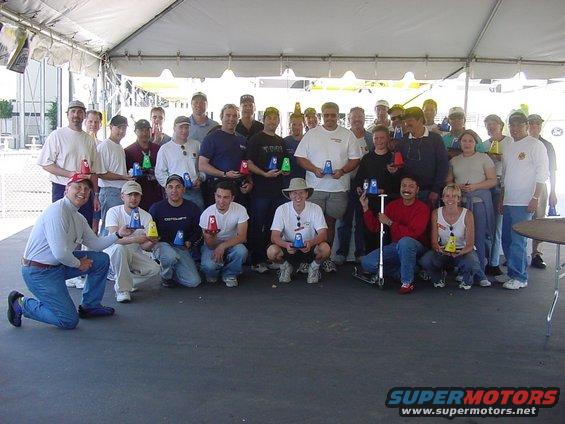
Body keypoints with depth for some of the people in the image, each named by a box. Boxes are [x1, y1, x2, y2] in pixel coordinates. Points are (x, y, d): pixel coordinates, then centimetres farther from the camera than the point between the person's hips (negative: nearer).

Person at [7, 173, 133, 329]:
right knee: (69, 321, -11)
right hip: (39, 272, -10)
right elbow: (60, 252, -28)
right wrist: (78, 264, -10)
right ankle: (21, 303, 5)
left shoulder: (79, 218, 9)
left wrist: (118, 234, 0)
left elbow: (95, 244, 14)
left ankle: (90, 306, 18)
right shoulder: (58, 211, -22)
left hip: (60, 264, 10)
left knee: (102, 259, 6)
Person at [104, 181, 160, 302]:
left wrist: (152, 243, -33)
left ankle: (123, 280, 5)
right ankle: (122, 289, -22)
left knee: (154, 268, -21)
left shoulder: (146, 216, -3)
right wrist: (136, 238, -45)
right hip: (112, 252, -3)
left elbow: (145, 247, -8)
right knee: (119, 248, -38)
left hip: (134, 253, 4)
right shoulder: (113, 212, -12)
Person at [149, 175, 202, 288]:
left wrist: (190, 242, -3)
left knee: (194, 282, -13)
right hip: (162, 245, -2)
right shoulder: (156, 208, -5)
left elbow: (198, 231, 12)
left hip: (183, 248, 2)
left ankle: (171, 270, 18)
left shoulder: (192, 208, 1)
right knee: (171, 256, -40)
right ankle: (165, 276, -3)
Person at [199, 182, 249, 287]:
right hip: (212, 246, -1)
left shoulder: (240, 210, -17)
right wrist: (210, 237, -41)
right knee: (208, 266, -31)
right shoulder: (207, 214, -19)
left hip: (232, 244, 1)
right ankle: (213, 272, 9)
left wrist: (222, 246, -31)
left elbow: (242, 236, -19)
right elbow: (210, 245, -17)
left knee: (241, 251, -33)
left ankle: (229, 274, -2)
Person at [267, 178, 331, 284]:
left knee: (325, 249, -31)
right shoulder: (282, 210, -12)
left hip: (309, 248, 0)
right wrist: (286, 245, -39)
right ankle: (285, 266, 7)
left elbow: (323, 234, -18)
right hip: (288, 247, 0)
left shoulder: (315, 209, -11)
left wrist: (311, 242, -41)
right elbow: (274, 236, -17)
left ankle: (314, 267, 5)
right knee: (271, 251, -29)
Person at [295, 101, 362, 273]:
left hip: (338, 188, 1)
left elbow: (355, 159, 6)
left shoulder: (347, 135, 8)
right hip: (315, 187, 0)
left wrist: (342, 171, -12)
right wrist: (314, 169, -12)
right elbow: (300, 157, 5)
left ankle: (326, 257, 15)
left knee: (330, 222, 6)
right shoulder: (312, 134, 7)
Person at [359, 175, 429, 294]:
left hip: (416, 248, -5)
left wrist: (389, 222, -19)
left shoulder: (422, 208, -11)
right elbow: (375, 227, 4)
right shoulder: (392, 206, 5)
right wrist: (366, 208, -7)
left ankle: (407, 282, -22)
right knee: (367, 262, -14)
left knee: (405, 241, -40)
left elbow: (413, 233, -23)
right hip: (396, 247, 5)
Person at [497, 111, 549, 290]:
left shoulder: (535, 145, -4)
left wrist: (536, 198, -16)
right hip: (508, 202, 8)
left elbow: (542, 173, -9)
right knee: (507, 240, 11)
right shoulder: (509, 148, 17)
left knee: (517, 241, -8)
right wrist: (502, 200, 19)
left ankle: (519, 277, 1)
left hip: (524, 203, -7)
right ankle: (513, 273, 22)